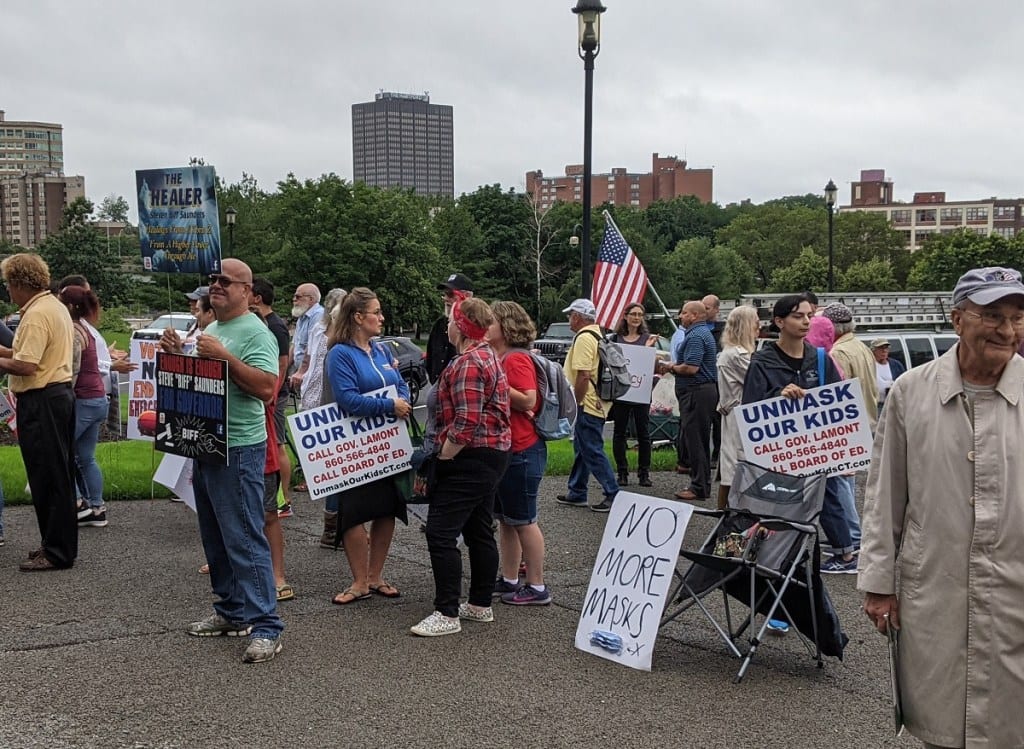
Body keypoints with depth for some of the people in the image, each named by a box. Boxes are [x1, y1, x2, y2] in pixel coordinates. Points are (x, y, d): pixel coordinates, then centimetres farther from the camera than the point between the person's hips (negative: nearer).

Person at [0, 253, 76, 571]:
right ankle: (60, 544, 23)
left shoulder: (36, 314, -17)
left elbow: (26, 367, -23)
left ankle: (57, 552, 2)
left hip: (40, 401, -10)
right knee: (59, 475, 15)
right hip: (61, 393, 10)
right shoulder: (56, 307, 14)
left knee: (46, 477, -4)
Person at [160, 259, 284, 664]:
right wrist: (176, 353, 4)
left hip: (239, 449, -9)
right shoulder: (209, 330, 15)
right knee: (216, 538, 15)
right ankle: (230, 611, 26)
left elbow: (267, 387, -24)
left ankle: (265, 626, -5)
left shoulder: (255, 333, -12)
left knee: (245, 540, -9)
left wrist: (223, 356, -26)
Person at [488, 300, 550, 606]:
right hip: (501, 450, 10)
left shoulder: (517, 359, -15)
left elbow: (528, 400, -24)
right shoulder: (495, 358, 12)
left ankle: (537, 587, 7)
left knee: (523, 520, -2)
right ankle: (509, 580, 24)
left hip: (521, 452, -10)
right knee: (504, 519, 15)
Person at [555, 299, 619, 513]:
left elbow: (583, 375, -24)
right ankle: (577, 493, 25)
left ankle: (613, 494, -4)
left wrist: (576, 402, -18)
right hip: (596, 404, 11)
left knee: (592, 452, -6)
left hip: (587, 406, -11)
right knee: (582, 449, 17)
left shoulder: (584, 338, -17)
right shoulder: (597, 335, 15)